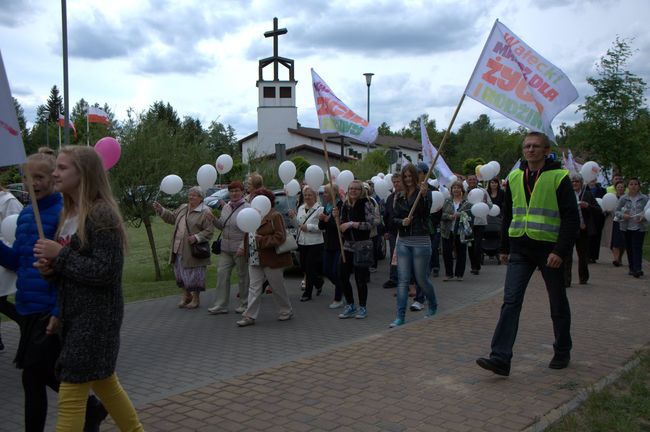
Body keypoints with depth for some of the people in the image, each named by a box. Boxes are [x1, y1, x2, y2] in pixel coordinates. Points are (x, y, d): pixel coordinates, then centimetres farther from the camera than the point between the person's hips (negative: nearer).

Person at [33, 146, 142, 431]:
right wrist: (50, 267, -4)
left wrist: (60, 255, -18)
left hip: (96, 316, -9)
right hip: (73, 312, 9)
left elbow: (107, 271, -22)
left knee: (70, 395, -2)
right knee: (104, 382, 20)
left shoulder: (101, 214, -17)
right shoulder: (68, 214, 9)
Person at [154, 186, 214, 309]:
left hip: (193, 251, -7)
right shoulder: (183, 208, 13)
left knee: (193, 274, 1)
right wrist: (161, 210, 11)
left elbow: (209, 231, -15)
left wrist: (196, 238, -25)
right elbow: (172, 217, 23)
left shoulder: (205, 212, -11)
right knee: (181, 273, 16)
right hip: (179, 249, 7)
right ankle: (186, 295, 33)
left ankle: (196, 299, 18)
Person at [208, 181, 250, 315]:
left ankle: (244, 304, 20)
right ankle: (221, 305, 11)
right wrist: (214, 219, -1)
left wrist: (243, 247, -23)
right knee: (222, 274, 4)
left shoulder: (247, 208, -10)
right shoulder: (226, 207, 11)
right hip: (225, 248, 6)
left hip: (240, 249, -6)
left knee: (242, 276, 6)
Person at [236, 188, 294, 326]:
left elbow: (280, 237, -20)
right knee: (254, 288, 5)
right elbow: (248, 236, 22)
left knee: (278, 287, 7)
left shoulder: (275, 216, -12)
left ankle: (286, 311, 24)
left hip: (271, 259, -7)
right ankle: (250, 316, 7)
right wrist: (245, 249, 10)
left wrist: (260, 241, -22)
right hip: (254, 260, 7)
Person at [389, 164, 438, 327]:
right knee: (403, 280, -1)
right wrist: (402, 221, -11)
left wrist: (424, 195, -31)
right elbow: (394, 218, 11)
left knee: (422, 278, 5)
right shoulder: (400, 196, 11)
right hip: (403, 241, 4)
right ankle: (400, 317, 0)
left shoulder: (425, 193, -2)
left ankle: (433, 306, 32)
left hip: (421, 240, -4)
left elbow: (426, 213, -17)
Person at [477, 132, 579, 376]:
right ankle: (500, 358, -9)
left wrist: (561, 251, -18)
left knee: (558, 304, 12)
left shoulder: (559, 177, -6)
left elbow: (571, 218, -9)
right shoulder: (515, 177, 9)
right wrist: (504, 248, 15)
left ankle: (562, 352, 31)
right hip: (520, 249, 3)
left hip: (549, 250, -3)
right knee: (510, 301, -7)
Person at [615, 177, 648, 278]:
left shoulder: (644, 198, 1)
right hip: (626, 227, 2)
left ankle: (637, 269, -13)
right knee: (629, 248, 8)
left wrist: (643, 217, -16)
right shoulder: (623, 198, 4)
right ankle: (632, 268, 18)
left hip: (639, 227, -2)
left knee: (637, 248, -10)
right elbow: (616, 211, 5)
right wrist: (622, 215, -14)